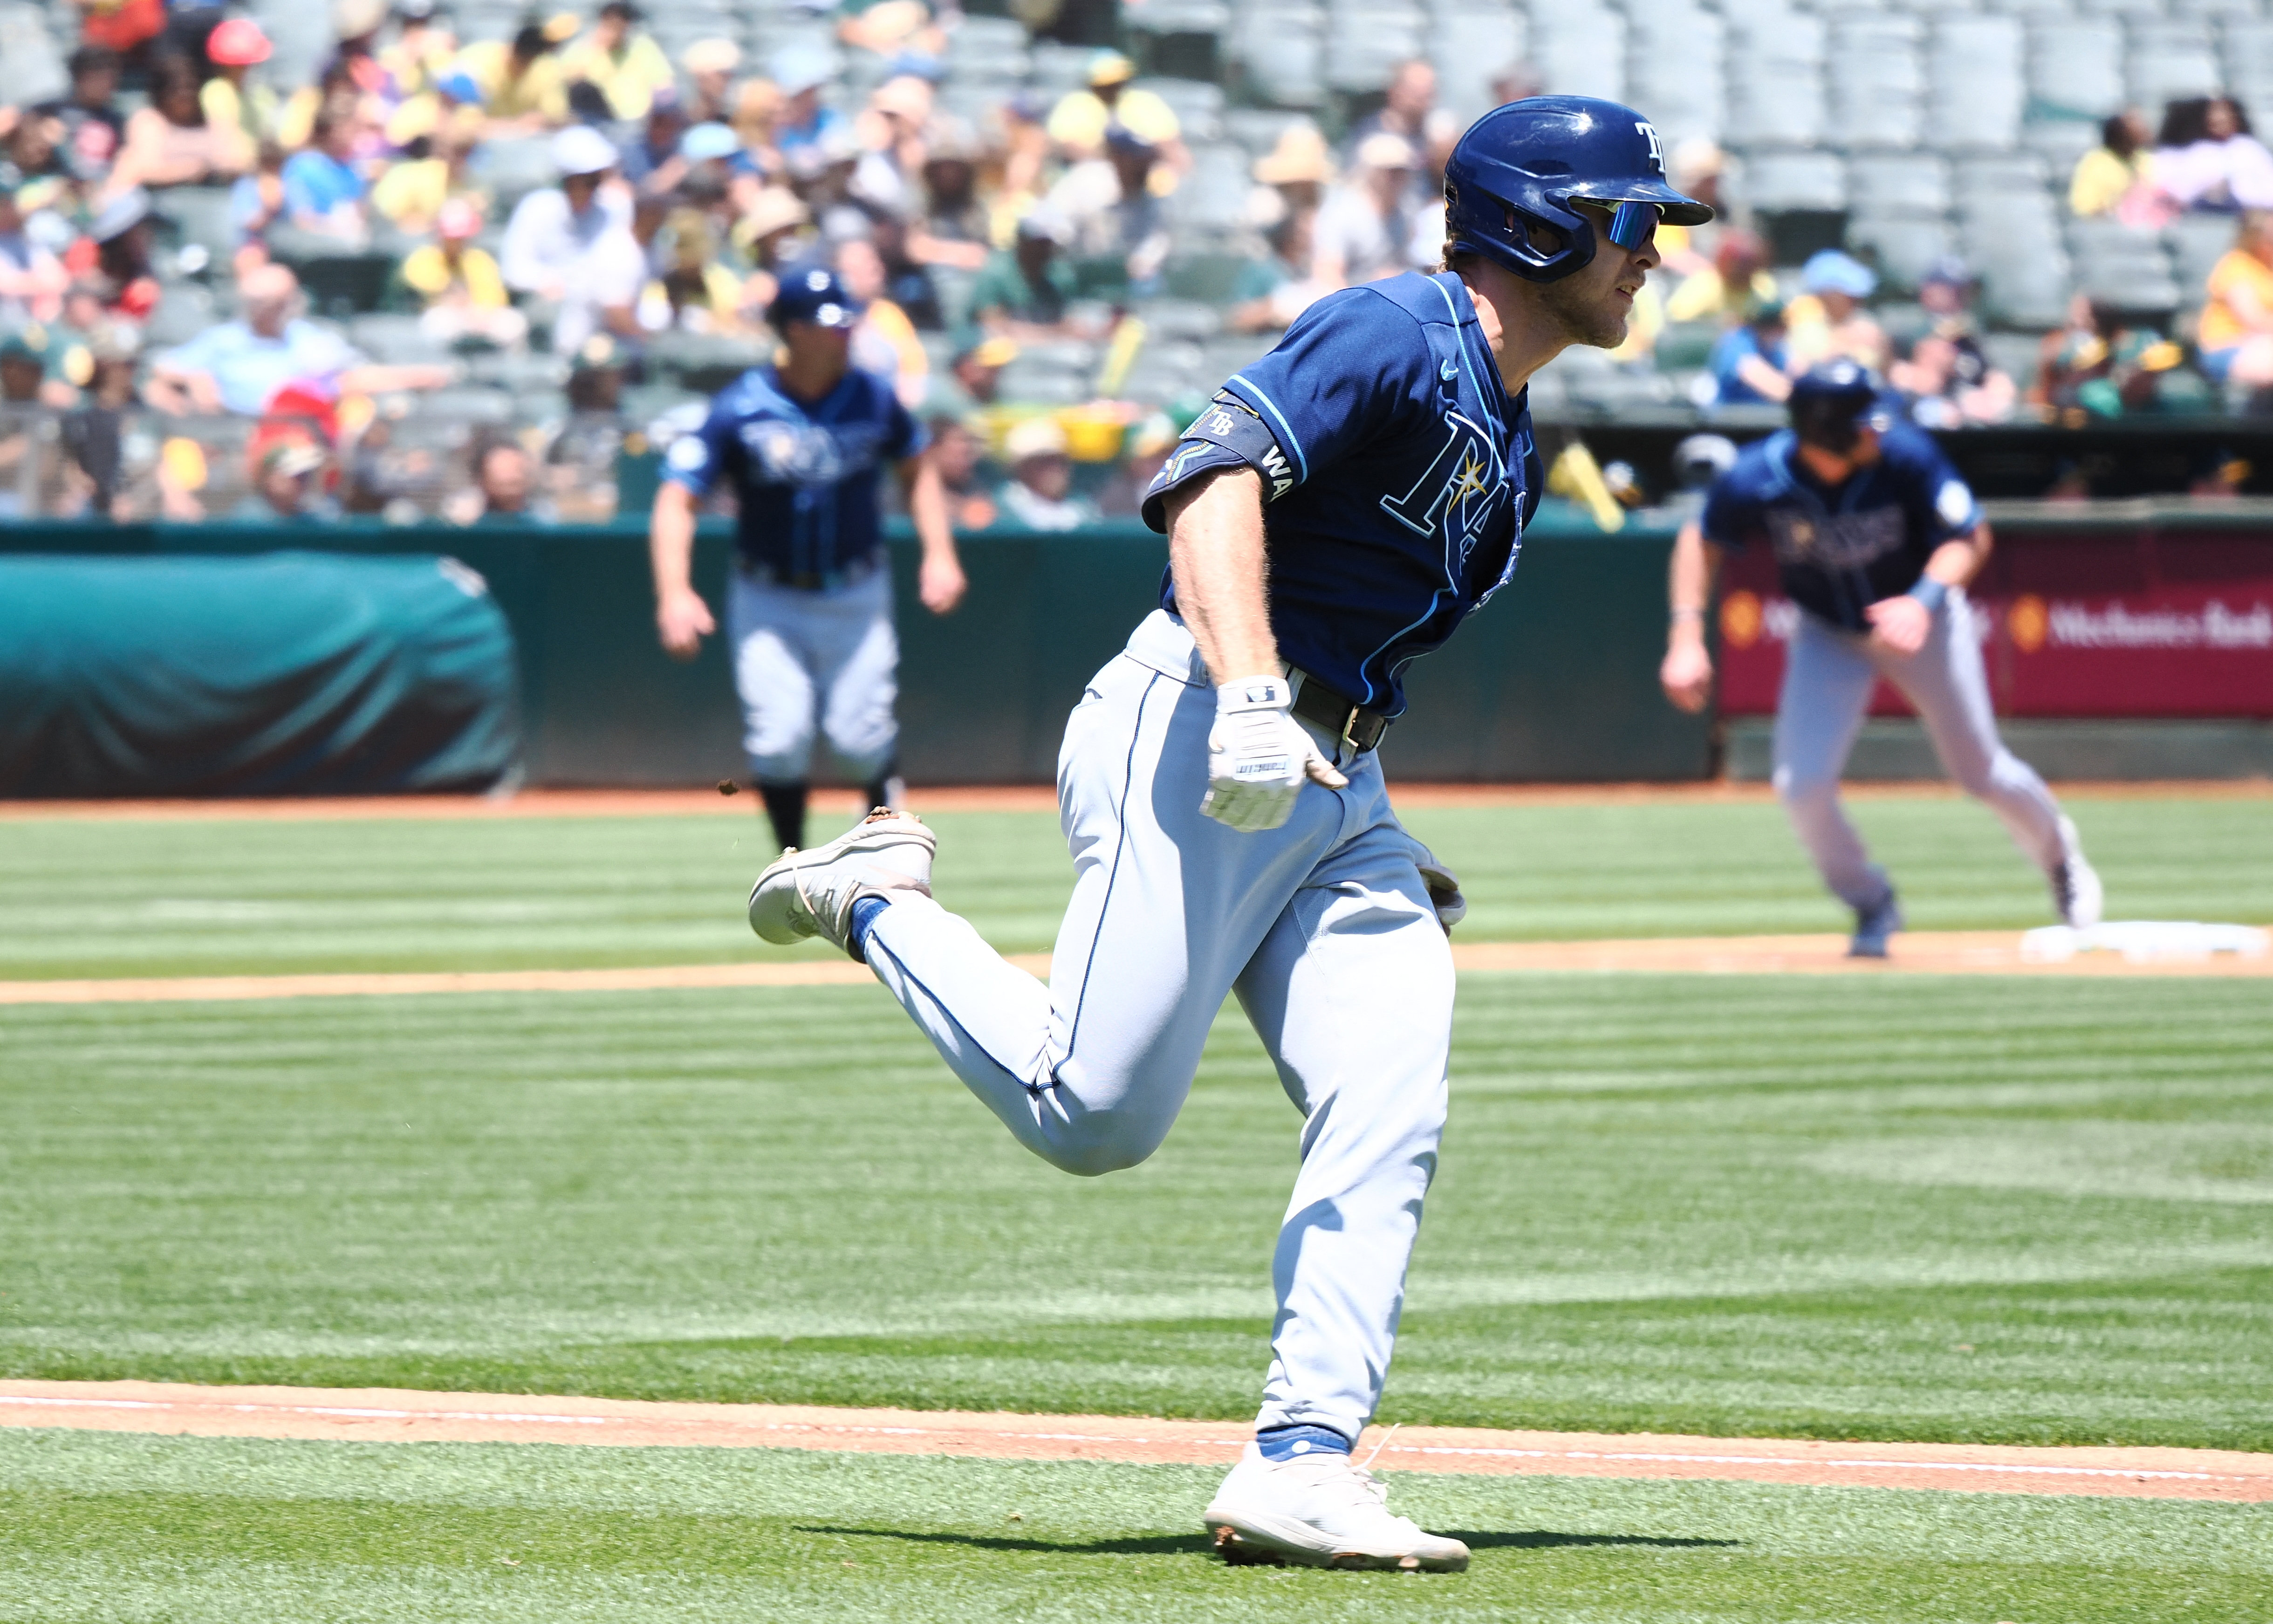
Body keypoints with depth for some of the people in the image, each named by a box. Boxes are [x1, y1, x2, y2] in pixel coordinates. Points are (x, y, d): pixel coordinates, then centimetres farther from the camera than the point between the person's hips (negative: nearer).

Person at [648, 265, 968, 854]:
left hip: (856, 598, 1)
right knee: (778, 740, -7)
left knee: (861, 734, -7)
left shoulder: (873, 399, -4)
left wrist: (939, 553, 1)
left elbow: (916, 470, 13)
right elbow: (677, 499, -16)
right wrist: (674, 593, -30)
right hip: (769, 603, -1)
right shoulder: (740, 410, -14)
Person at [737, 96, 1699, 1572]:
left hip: (1338, 792, 9)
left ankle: (1301, 1465, -11)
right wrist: (1249, 698, -34)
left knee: (1387, 1122, -8)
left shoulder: (1510, 444, 22)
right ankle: (875, 905, 11)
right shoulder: (1395, 337, -8)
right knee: (1095, 1113, -13)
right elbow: (1218, 473, -22)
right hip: (1196, 738, -9)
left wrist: (1382, 851, 22)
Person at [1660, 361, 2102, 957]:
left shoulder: (1905, 456, -31)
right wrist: (1687, 638, -18)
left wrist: (1925, 599, -40)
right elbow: (1701, 541, -9)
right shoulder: (1757, 480, -28)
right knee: (1803, 785, -13)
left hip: (1922, 619, -1)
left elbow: (1970, 538, -22)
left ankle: (2060, 856, 40)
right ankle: (1871, 906, 15)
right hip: (1828, 634, 1)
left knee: (1979, 770, 7)